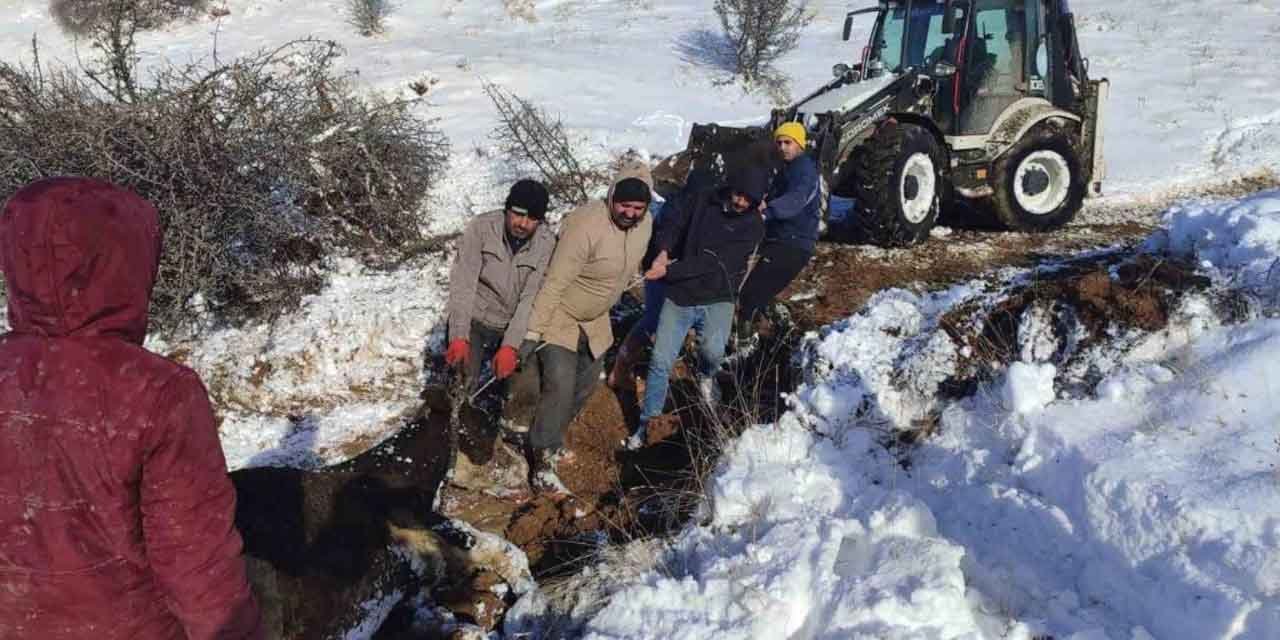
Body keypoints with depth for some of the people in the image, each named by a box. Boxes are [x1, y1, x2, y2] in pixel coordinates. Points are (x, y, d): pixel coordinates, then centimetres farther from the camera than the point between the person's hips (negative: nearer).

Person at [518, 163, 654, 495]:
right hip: (560, 315, -8)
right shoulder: (587, 225, -34)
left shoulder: (644, 223, -11)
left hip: (595, 319, 8)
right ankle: (543, 463, -7)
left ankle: (551, 438, 39)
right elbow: (555, 283, -32)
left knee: (587, 381, 18)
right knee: (559, 385, -17)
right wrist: (533, 331, -31)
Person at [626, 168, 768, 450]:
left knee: (713, 349, -28)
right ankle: (646, 422, 17)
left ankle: (706, 375, 10)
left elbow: (713, 261, -18)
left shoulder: (753, 226, -10)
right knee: (661, 361, -1)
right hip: (680, 296, 2)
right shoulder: (705, 200, 1)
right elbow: (674, 223, 8)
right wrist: (663, 251, -14)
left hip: (717, 299, -2)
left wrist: (669, 271, -22)